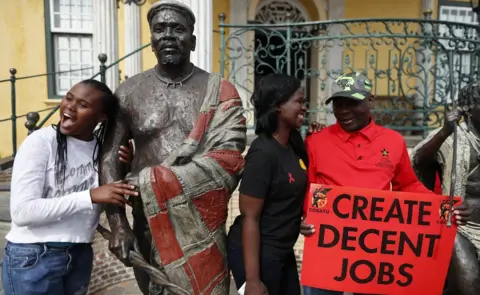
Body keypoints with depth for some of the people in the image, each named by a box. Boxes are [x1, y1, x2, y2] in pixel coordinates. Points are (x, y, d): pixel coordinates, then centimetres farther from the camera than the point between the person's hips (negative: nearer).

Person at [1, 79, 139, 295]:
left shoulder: (102, 147, 0)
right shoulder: (41, 142, -15)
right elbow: (21, 212, -22)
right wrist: (90, 196, -27)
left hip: (81, 255, 5)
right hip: (33, 258, -5)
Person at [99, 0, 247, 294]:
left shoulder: (220, 91, -2)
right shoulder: (128, 92, 4)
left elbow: (227, 159, -13)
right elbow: (111, 159, 3)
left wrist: (150, 182, -16)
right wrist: (118, 224, -7)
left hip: (202, 224, -1)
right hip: (147, 223, 2)